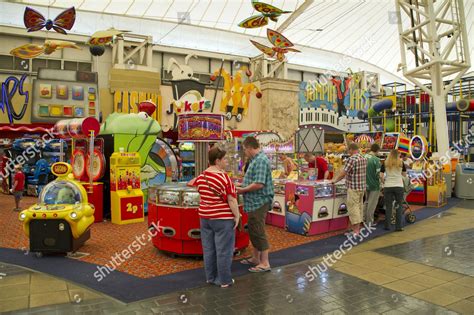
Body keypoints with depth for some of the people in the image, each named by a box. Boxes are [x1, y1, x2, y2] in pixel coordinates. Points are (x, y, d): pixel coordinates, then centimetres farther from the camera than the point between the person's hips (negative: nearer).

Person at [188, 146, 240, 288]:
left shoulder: (201, 177, 4)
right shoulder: (224, 177, -17)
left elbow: (192, 183, 26)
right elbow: (231, 200, -17)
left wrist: (191, 182, 46)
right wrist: (237, 215, -8)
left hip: (205, 217, 7)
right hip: (222, 218, -7)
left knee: (208, 249, 14)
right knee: (223, 250, 2)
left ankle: (210, 277, 24)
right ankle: (225, 280, 11)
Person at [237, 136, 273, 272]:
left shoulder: (261, 160, -19)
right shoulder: (256, 159, 13)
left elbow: (259, 184, -26)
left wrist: (243, 189, -15)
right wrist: (243, 185, 12)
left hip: (259, 202, -10)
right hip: (254, 202, 10)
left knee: (259, 232, -2)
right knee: (253, 231, 18)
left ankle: (265, 263, 9)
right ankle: (256, 258, 32)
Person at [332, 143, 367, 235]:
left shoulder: (351, 159, -18)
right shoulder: (364, 159, 9)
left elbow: (344, 173, -17)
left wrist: (335, 180, -3)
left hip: (353, 188, -8)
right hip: (362, 186, 8)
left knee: (353, 207, -3)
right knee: (359, 206, 15)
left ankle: (356, 230, -2)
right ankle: (358, 226, 25)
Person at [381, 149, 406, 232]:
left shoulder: (385, 163, -1)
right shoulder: (401, 163, 0)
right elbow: (404, 174, 11)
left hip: (388, 187, 0)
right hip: (399, 186, 0)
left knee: (388, 206, 7)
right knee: (399, 206, 8)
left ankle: (387, 225, 11)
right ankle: (398, 226, 9)